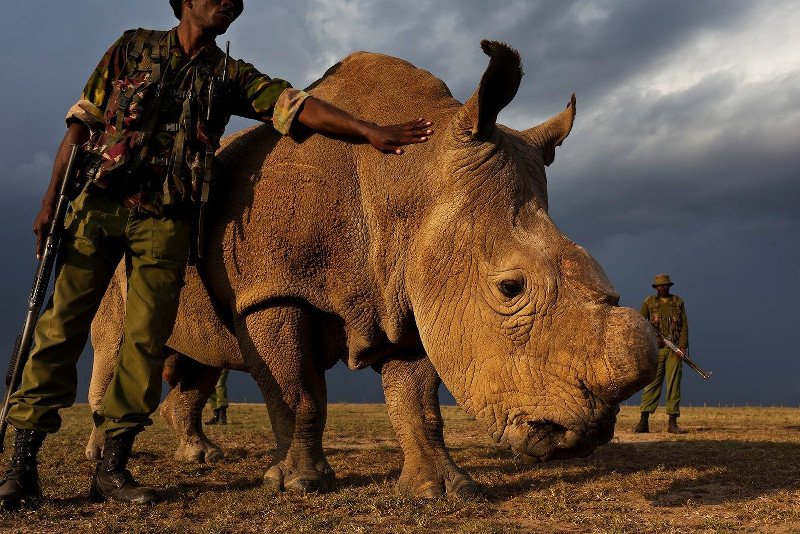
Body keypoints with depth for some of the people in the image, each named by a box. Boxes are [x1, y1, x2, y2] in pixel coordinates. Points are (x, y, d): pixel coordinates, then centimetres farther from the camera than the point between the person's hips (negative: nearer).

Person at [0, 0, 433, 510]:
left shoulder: (232, 77, 11)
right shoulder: (133, 47, 10)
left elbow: (298, 105, -1)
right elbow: (82, 122, 8)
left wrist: (371, 131, -13)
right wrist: (51, 199, 2)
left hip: (164, 221, 1)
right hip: (96, 205, 0)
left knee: (147, 340, -3)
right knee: (62, 327, -2)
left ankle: (112, 468, 8)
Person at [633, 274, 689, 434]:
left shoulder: (678, 302, 12)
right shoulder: (649, 302, 9)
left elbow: (684, 325, 8)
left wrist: (682, 346, -5)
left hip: (674, 349, 1)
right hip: (655, 349, -1)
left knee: (674, 384, -1)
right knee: (651, 383, -4)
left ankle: (673, 422, 3)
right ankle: (644, 422, -4)